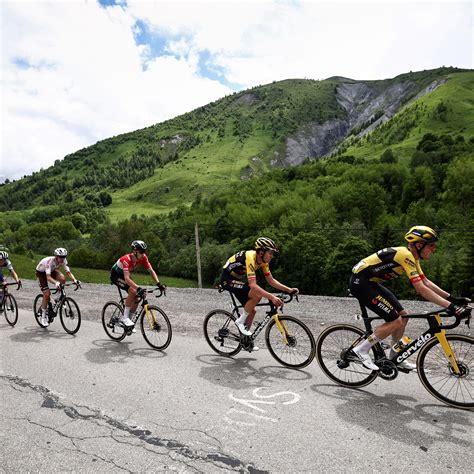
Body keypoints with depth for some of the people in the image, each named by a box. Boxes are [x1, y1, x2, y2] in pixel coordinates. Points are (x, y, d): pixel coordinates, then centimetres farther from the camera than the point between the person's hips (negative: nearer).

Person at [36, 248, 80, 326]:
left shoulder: (63, 261, -23)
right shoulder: (50, 261, -38)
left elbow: (68, 272, -24)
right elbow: (48, 277, -46)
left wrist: (75, 280, -42)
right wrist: (55, 283, -64)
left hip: (52, 270, 5)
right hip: (41, 272, -5)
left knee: (62, 279, -28)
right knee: (47, 294, -16)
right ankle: (43, 316, 0)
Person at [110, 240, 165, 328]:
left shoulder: (143, 257, -20)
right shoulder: (127, 259, -37)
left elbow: (151, 271, -18)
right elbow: (127, 278, -46)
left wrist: (159, 284, -31)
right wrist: (138, 288, -59)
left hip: (124, 275, 6)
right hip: (115, 275, -6)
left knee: (136, 300, -4)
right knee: (133, 291, -29)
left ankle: (128, 319, 16)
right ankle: (124, 317, -16)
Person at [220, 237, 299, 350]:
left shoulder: (263, 261, -5)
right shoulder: (250, 258, -31)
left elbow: (271, 280, 0)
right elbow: (253, 285, -40)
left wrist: (289, 290, -10)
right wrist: (272, 297, -46)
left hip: (237, 279, 9)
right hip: (227, 279, -9)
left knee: (252, 310, 6)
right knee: (257, 295, -27)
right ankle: (241, 321, -8)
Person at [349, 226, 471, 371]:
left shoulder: (411, 257, 9)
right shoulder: (405, 255, -22)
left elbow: (426, 282, 12)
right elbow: (421, 289, -27)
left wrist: (452, 298, 5)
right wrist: (451, 307, -26)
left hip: (370, 282, 10)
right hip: (360, 282, -10)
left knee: (403, 315, 11)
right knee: (396, 321, -10)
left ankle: (394, 357, 24)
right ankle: (362, 349, 0)